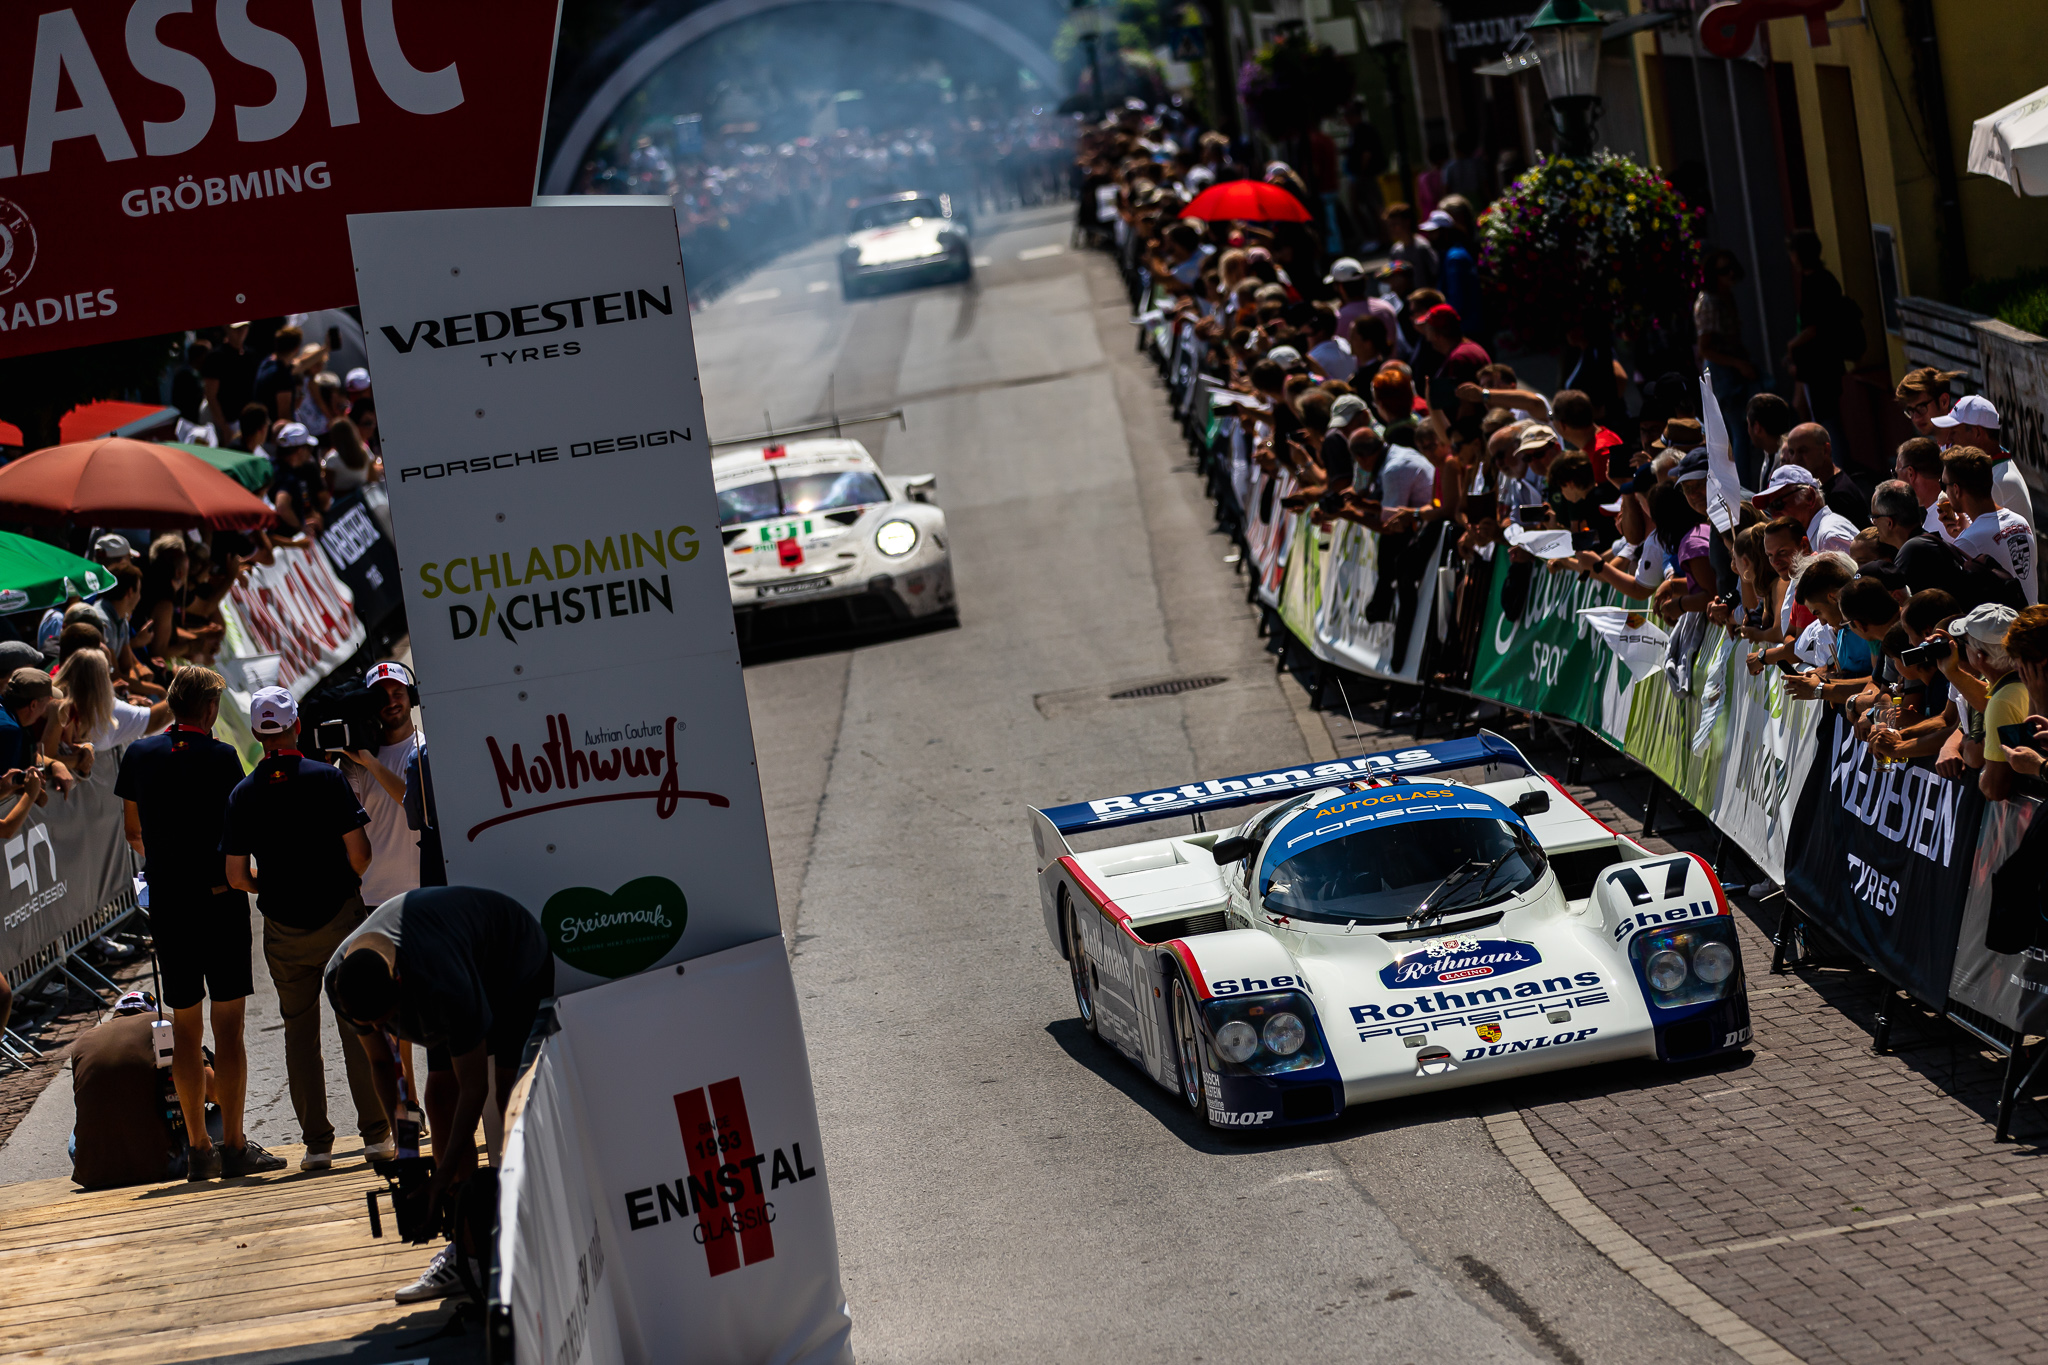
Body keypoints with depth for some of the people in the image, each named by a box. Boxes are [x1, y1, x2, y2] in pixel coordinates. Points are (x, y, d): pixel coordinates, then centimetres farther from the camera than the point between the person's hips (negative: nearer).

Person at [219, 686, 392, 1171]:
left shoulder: (242, 794, -3)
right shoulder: (327, 778, -9)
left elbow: (236, 877, -3)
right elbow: (359, 854, -12)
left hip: (284, 930, 2)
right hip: (340, 914, -2)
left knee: (299, 1032, 9)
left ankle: (317, 1141, 6)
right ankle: (375, 1132, 5)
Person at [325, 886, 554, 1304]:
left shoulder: (441, 986, -46)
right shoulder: (340, 981, -26)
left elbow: (474, 1087, -35)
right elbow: (381, 1061, -7)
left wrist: (443, 1177, -32)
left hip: (517, 968, -6)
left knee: (510, 1097, -20)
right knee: (440, 1098, -5)